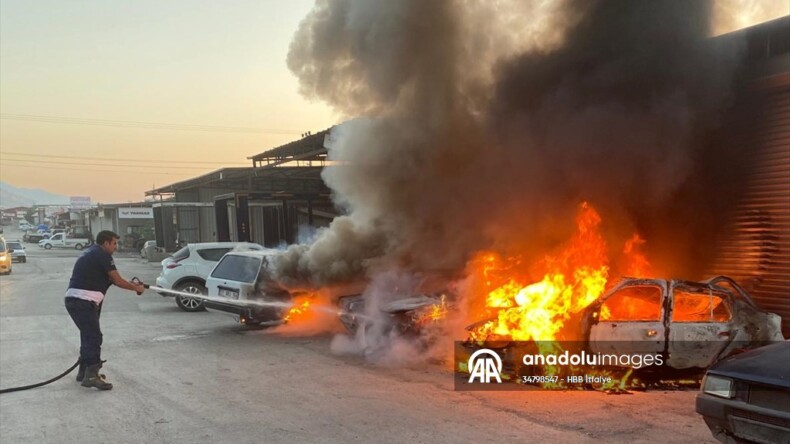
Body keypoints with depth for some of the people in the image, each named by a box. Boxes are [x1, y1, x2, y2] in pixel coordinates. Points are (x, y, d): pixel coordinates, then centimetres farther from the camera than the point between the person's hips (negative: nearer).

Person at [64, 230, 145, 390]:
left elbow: (109, 279, 24)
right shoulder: (103, 255, -7)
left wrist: (132, 285, 19)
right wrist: (136, 288, 8)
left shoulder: (91, 254, 23)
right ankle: (91, 375, -19)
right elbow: (117, 280, -5)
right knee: (94, 337, -12)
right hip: (83, 301, -10)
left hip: (73, 299, 10)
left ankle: (84, 371, 27)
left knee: (88, 335, 19)